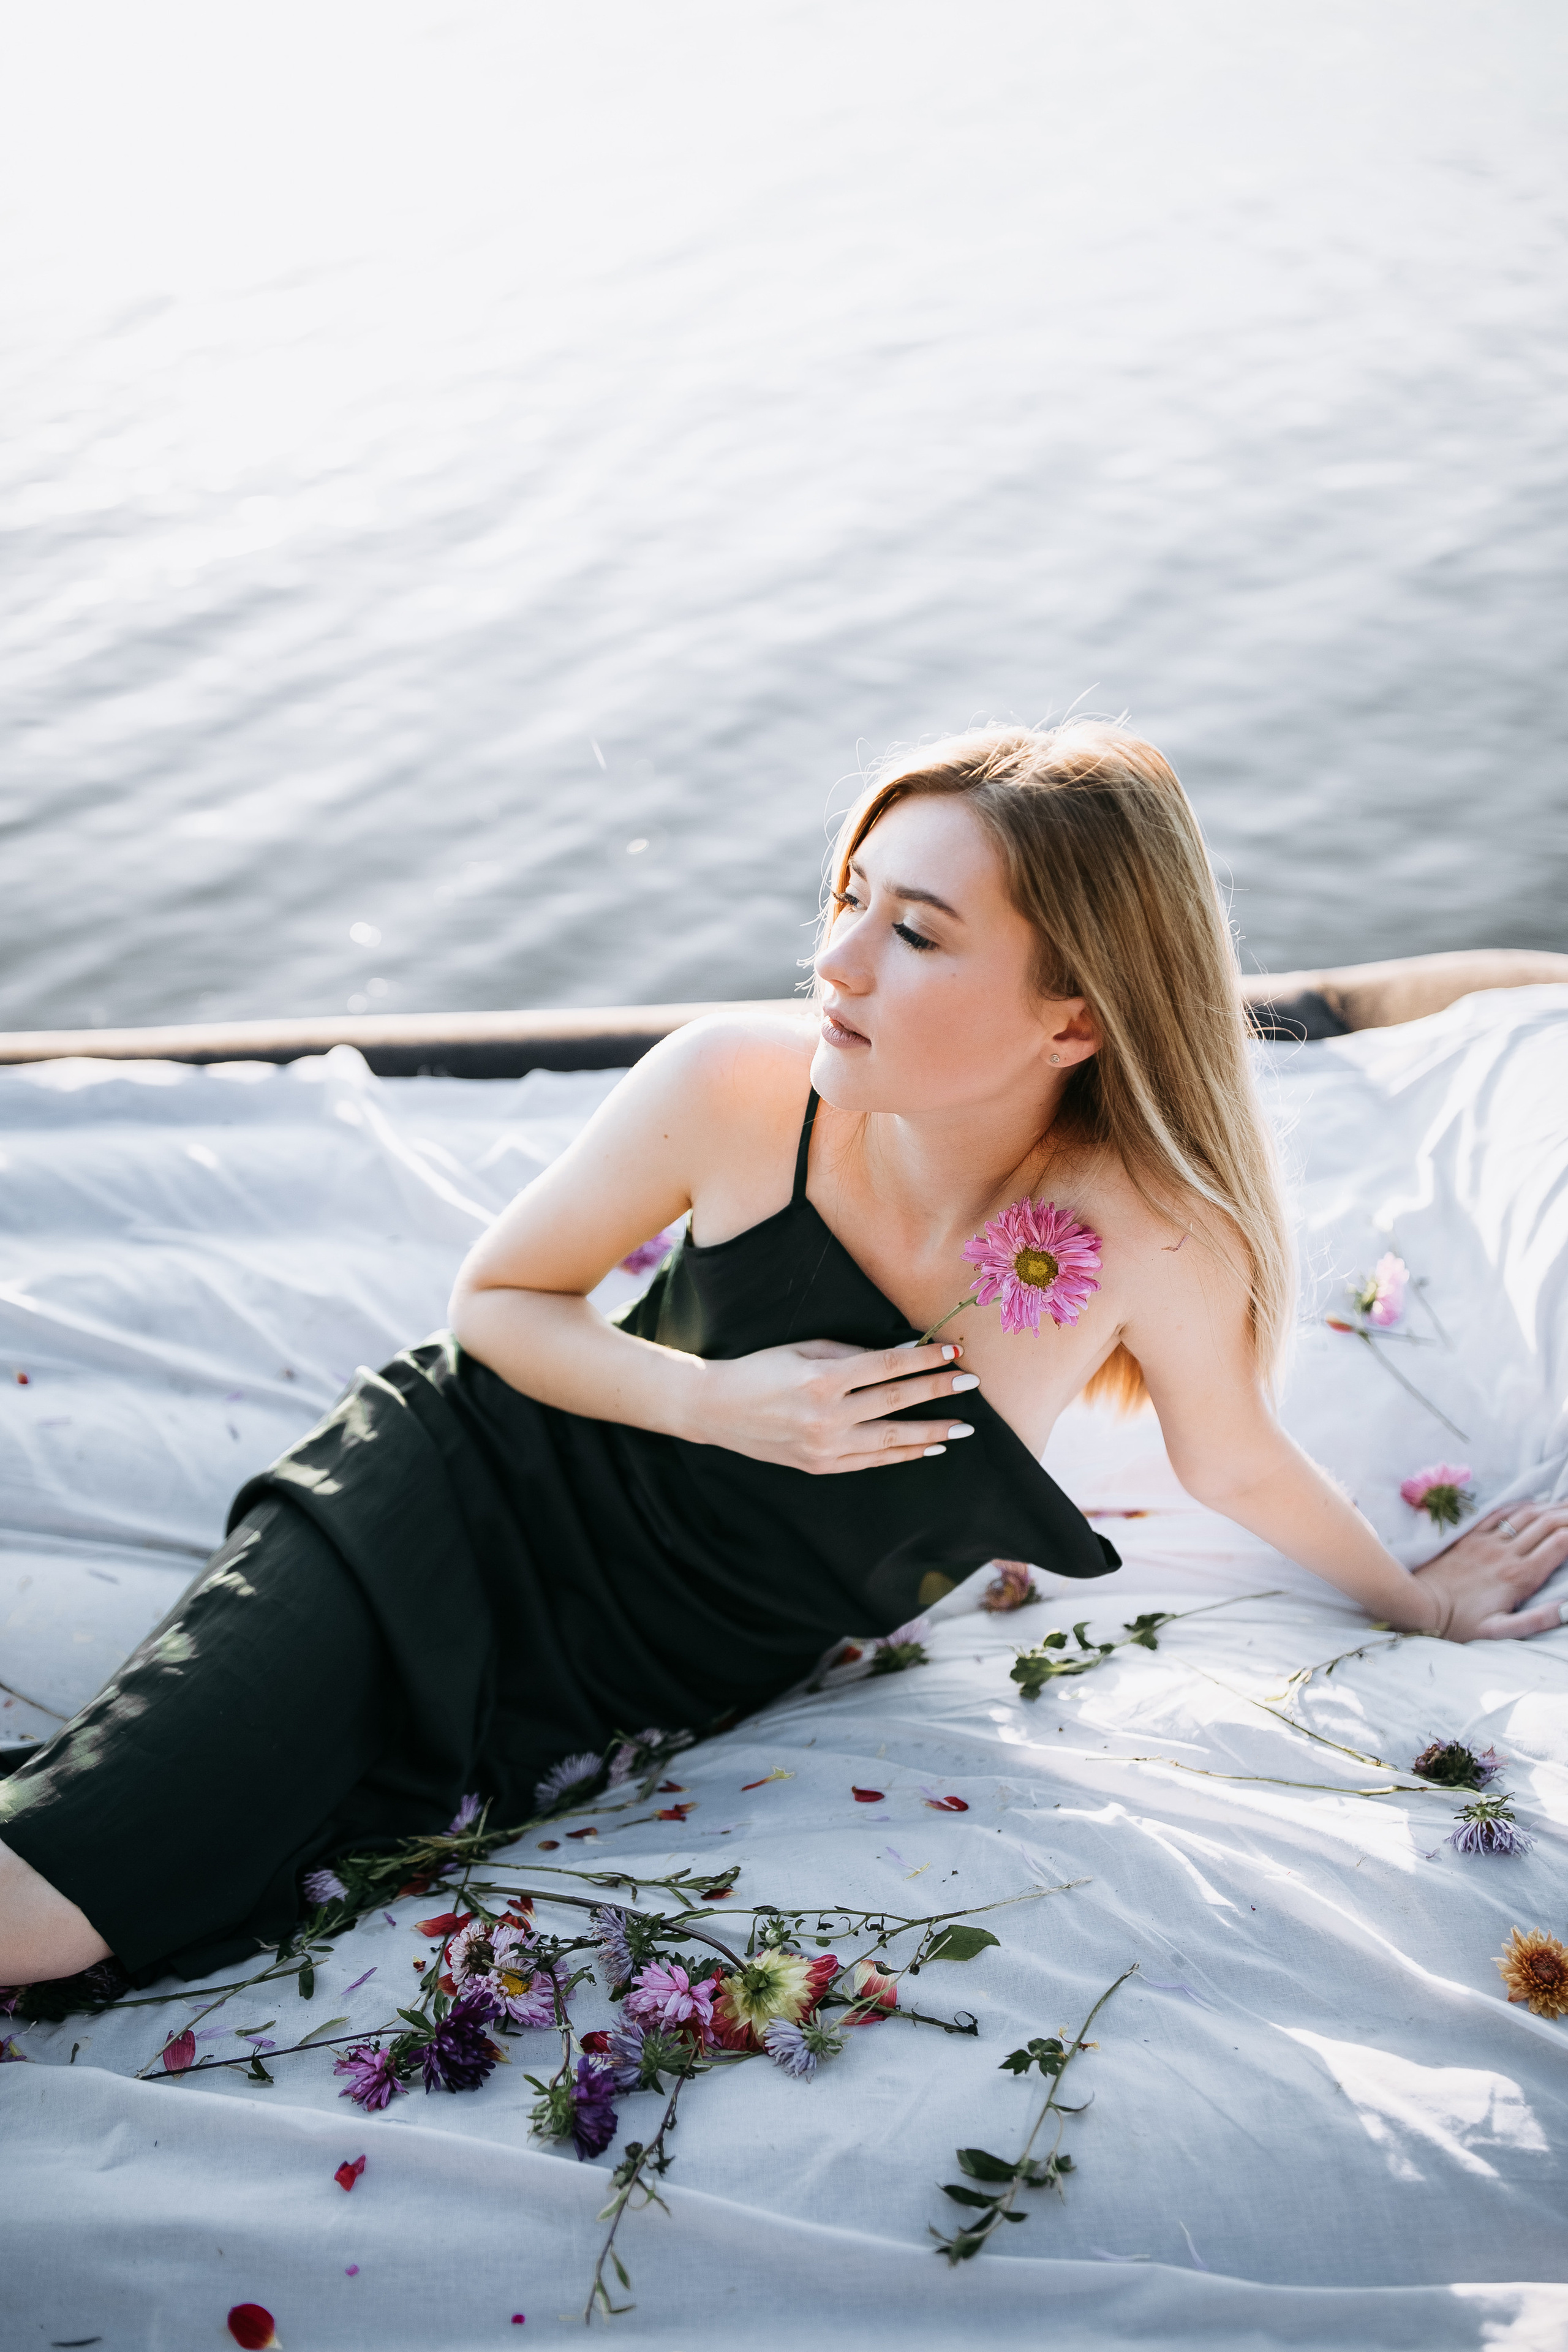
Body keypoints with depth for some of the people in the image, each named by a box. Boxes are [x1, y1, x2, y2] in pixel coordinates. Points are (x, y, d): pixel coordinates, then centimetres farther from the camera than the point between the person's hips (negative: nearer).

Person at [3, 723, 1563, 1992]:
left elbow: (1232, 1459, 3)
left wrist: (1419, 1600, 19)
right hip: (454, 1521, 0)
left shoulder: (1153, 1241, -20)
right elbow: (499, 1298, -3)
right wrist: (719, 1402, -20)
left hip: (650, 1695, 1)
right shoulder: (735, 1089, -19)